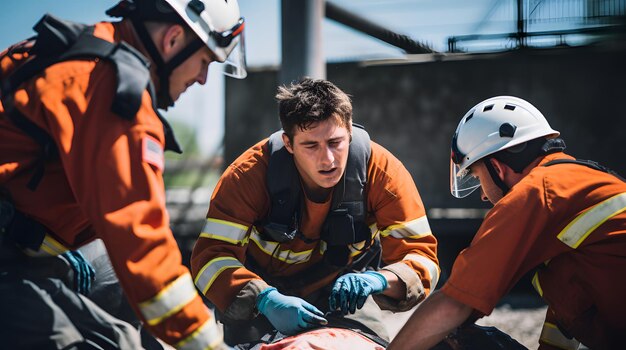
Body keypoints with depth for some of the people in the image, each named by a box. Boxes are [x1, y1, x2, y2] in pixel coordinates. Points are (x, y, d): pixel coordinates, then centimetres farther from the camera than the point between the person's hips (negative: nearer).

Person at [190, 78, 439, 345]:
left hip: (343, 286, 1)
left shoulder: (382, 170, -26)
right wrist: (266, 300, -50)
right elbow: (211, 254, -33)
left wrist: (379, 279, -48)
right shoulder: (251, 173, -29)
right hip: (264, 282, 0)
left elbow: (421, 253, -25)